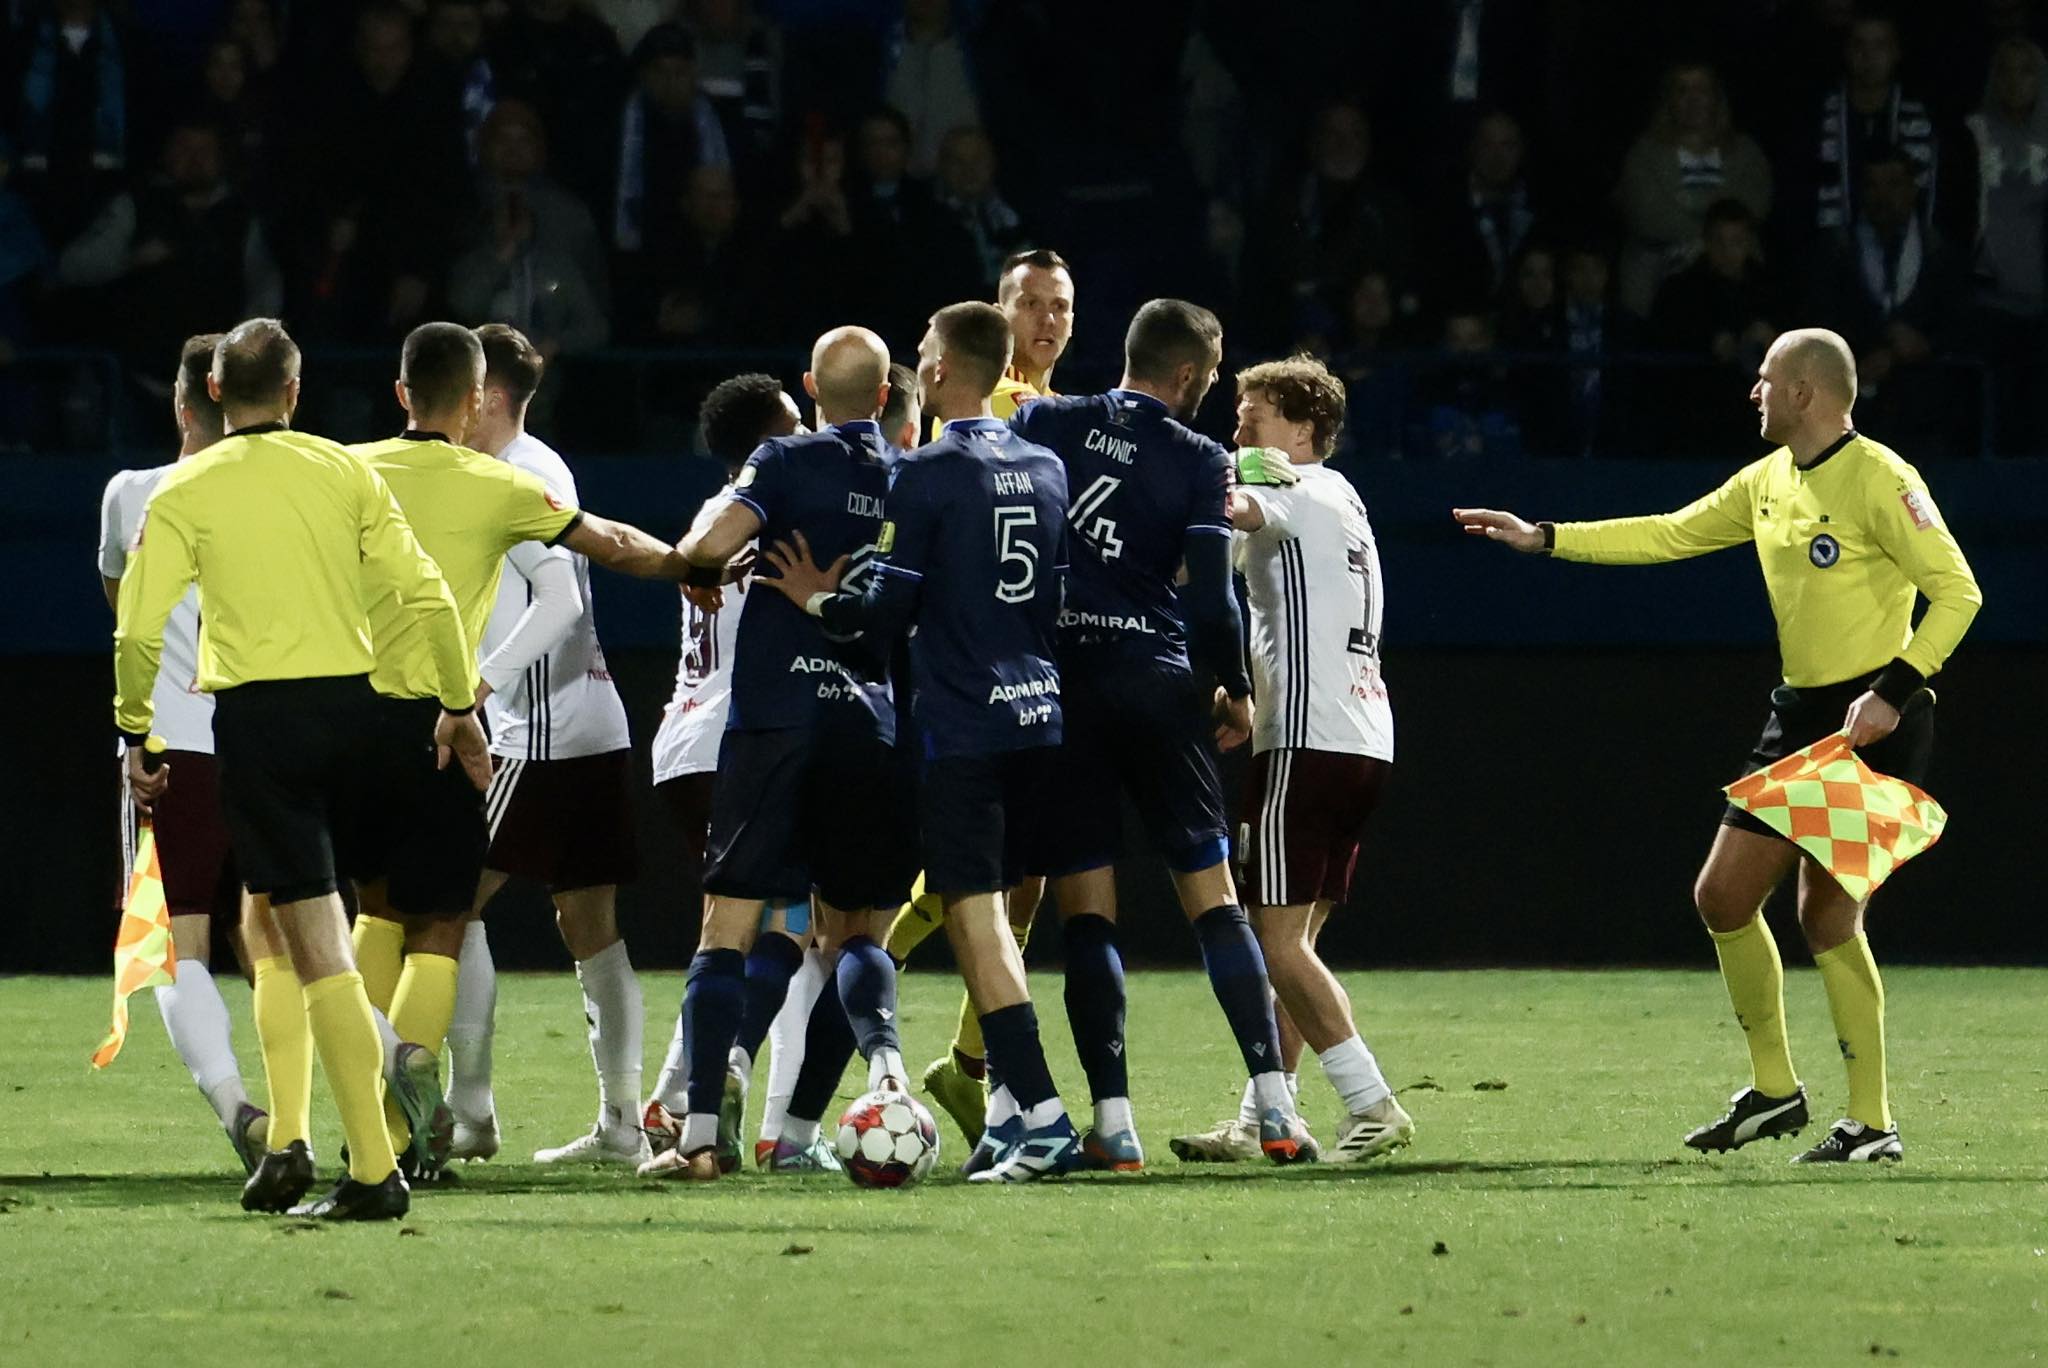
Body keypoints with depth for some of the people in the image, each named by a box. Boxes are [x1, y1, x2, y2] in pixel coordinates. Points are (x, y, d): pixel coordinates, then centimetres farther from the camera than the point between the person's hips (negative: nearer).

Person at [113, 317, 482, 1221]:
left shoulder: (185, 493, -1)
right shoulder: (344, 472, 5)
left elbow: (140, 629, -6)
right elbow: (425, 594, 1)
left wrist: (137, 734, 7)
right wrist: (458, 705, 10)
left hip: (254, 714, -3)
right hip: (350, 705, 3)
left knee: (317, 946, -6)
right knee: (272, 920, 23)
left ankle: (375, 1171, -12)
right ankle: (287, 1138, 18)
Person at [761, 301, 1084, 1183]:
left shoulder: (925, 476, -9)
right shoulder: (1047, 471, 11)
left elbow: (891, 612, -11)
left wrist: (822, 601, 3)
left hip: (962, 728, -7)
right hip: (1040, 716, 7)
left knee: (977, 919, -8)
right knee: (993, 915, 16)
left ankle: (1042, 1118, -17)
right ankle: (1008, 1106, 15)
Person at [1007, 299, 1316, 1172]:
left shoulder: (1041, 423, 5)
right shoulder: (1198, 462, -1)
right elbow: (1211, 599, -6)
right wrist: (1235, 692, 10)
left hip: (1056, 681, 1)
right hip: (1157, 681, -1)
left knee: (1085, 910, 2)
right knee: (1213, 895, 4)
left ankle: (1113, 1123, -4)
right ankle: (1275, 1108, -2)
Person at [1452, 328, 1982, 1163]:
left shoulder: (1877, 480, -14)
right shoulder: (1768, 482, 12)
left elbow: (1956, 591, -18)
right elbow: (1671, 535, 22)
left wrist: (1894, 691, -26)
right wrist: (1542, 539, 19)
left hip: (1872, 722, -9)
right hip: (1799, 716, 9)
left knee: (1826, 912, -11)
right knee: (1724, 896, 8)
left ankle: (1870, 1124, -3)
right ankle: (1773, 1090, 21)